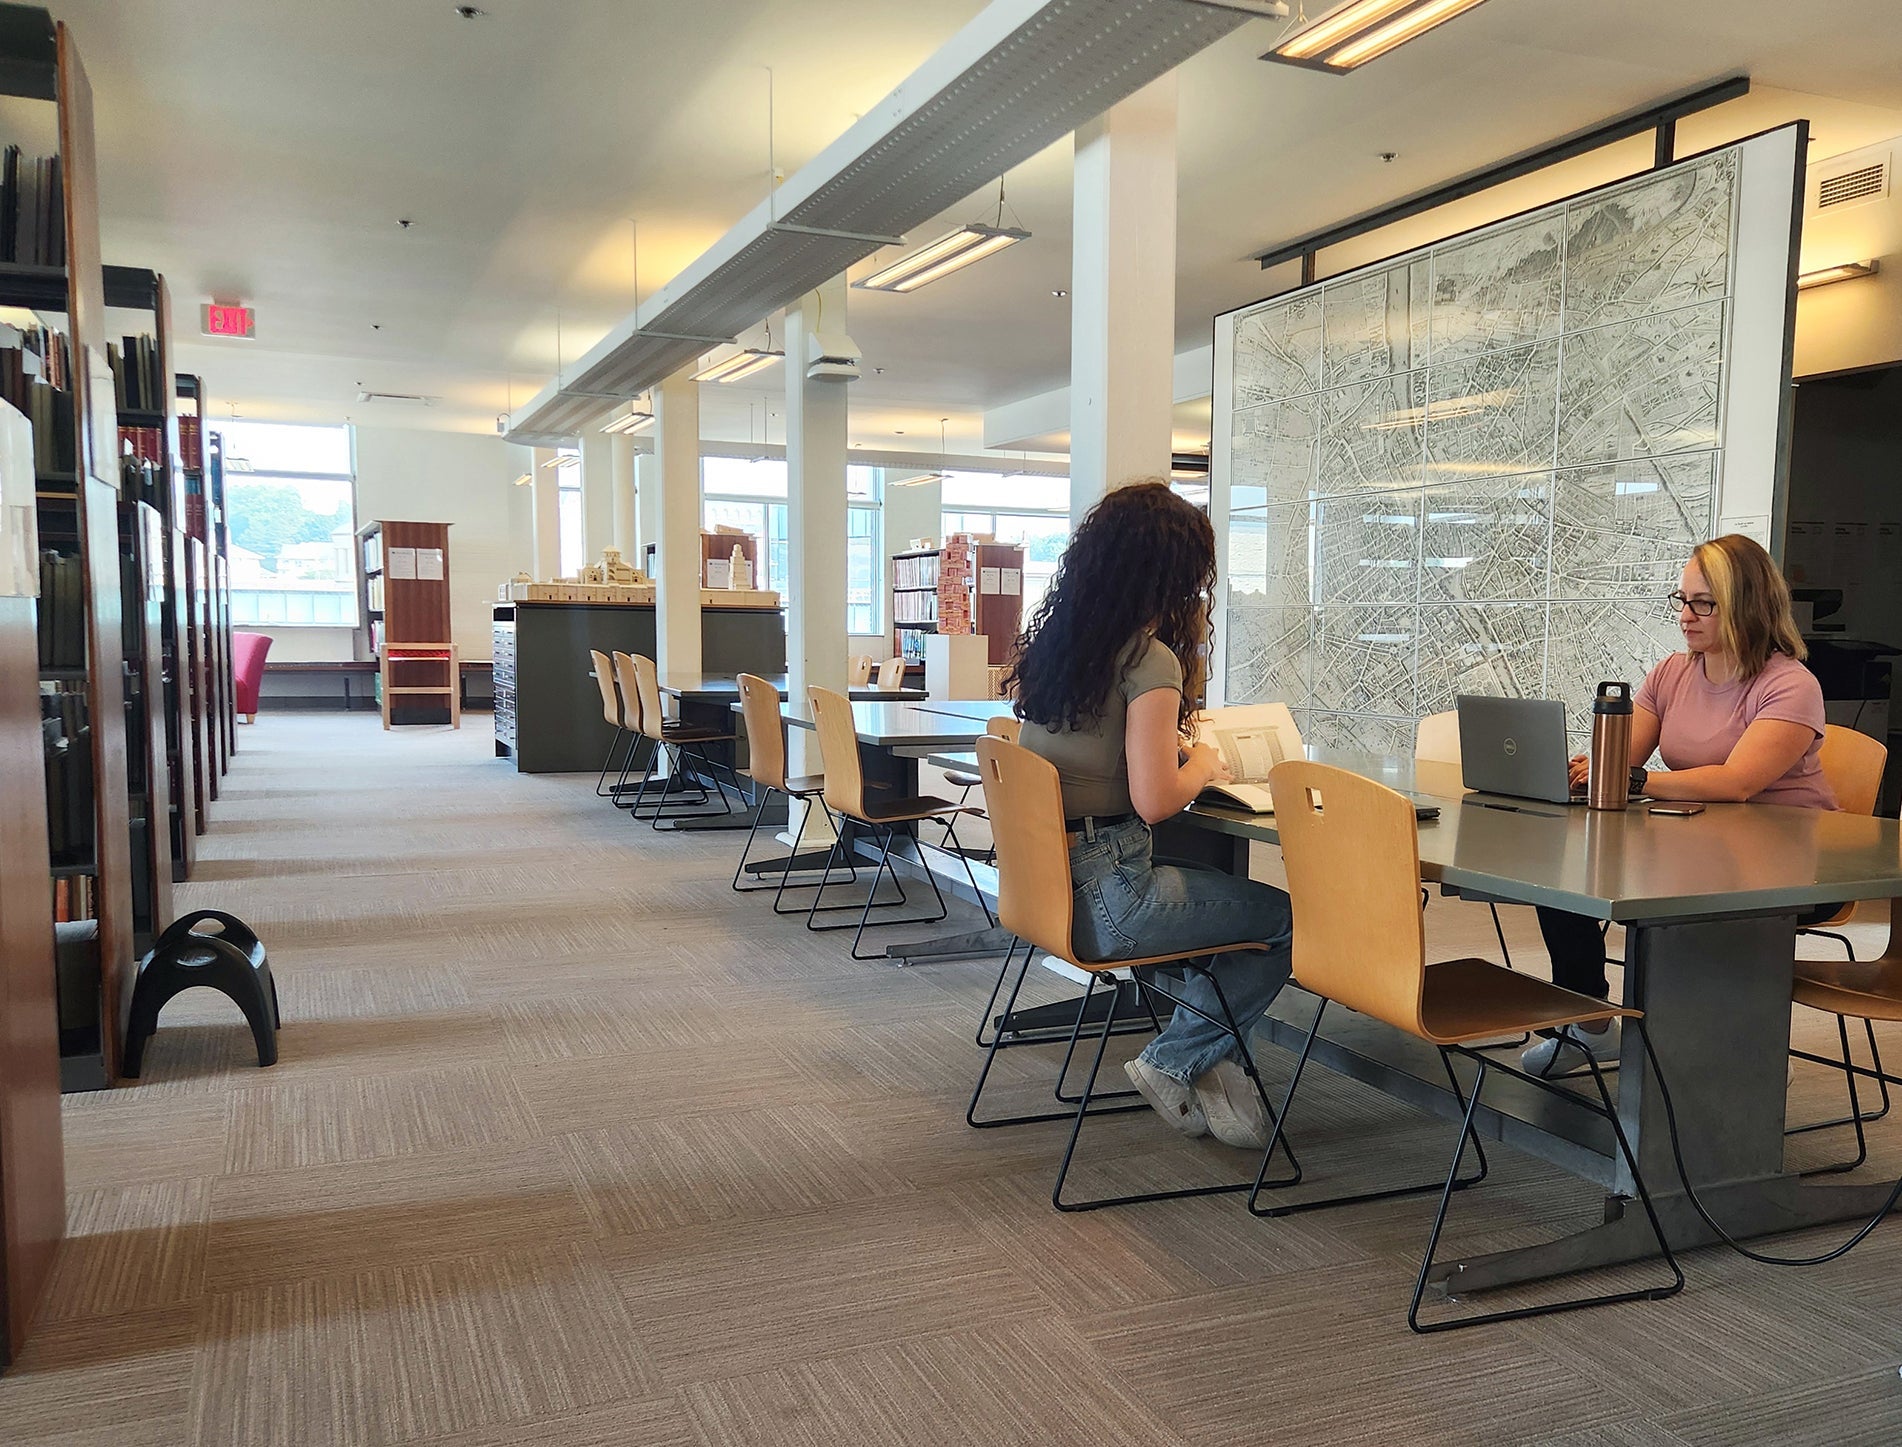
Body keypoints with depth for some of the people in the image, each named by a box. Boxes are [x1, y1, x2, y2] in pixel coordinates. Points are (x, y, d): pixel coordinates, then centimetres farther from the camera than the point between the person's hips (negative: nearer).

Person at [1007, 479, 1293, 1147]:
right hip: (1107, 899, -9)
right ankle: (1176, 1061, 10)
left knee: (1221, 886, 23)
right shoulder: (1149, 661, -16)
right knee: (1292, 917, 2)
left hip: (1046, 880, 9)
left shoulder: (1048, 640, 8)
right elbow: (1153, 802, -20)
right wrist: (1202, 766, 0)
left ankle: (1211, 1061, 19)